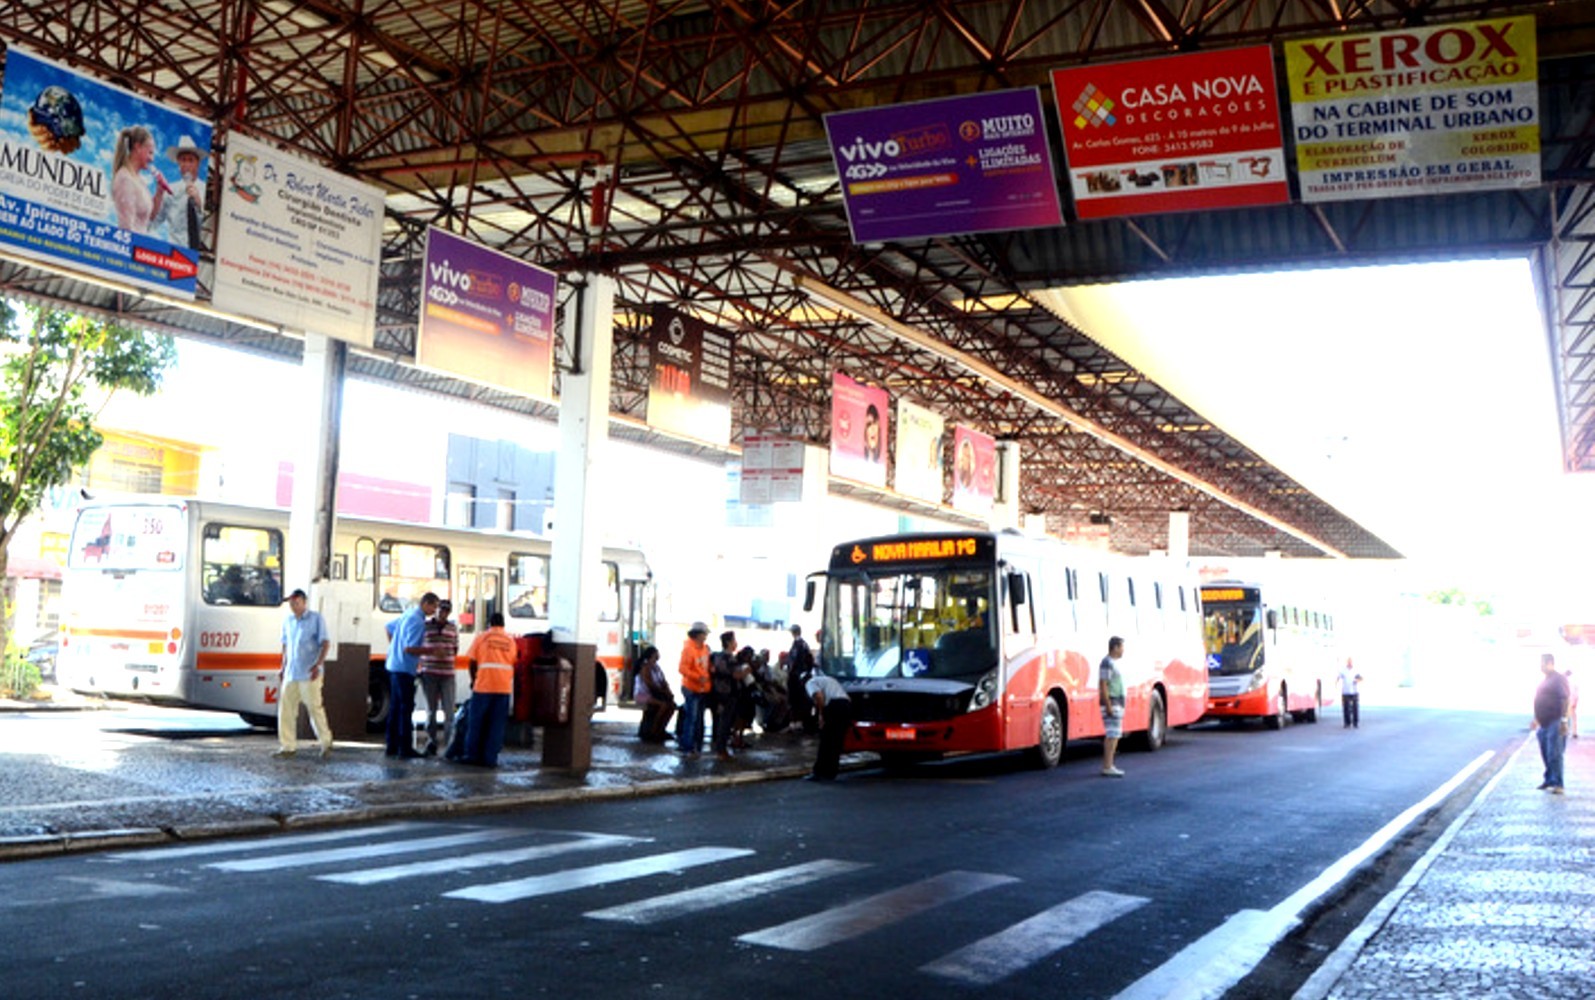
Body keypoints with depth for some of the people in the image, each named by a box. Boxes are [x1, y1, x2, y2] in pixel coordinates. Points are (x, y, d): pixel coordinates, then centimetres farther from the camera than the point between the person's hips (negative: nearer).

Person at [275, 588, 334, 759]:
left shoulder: (316, 618, -3)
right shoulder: (287, 620, 13)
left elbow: (326, 643, -7)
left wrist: (318, 664, -17)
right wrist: (283, 667, 16)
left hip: (309, 674, -6)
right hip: (291, 673, 6)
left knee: (315, 708, -4)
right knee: (285, 709, 3)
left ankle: (326, 743, 9)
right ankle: (288, 746, 11)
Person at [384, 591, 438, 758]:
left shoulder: (407, 615, 13)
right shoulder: (417, 622, -17)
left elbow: (389, 627, 28)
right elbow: (409, 648, -23)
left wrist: (393, 648, 32)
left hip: (394, 665, 10)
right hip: (404, 669, -10)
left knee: (395, 707, 12)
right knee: (406, 708, -6)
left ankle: (392, 746, 16)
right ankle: (405, 748, -6)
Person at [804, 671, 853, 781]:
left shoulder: (810, 683, 12)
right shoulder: (829, 679, 35)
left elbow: (819, 696, -10)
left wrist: (821, 714, -7)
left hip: (834, 706, -7)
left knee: (826, 742, -1)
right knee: (837, 742, 11)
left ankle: (819, 772, 1)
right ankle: (831, 773, 13)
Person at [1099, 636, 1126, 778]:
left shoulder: (1113, 663, 17)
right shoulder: (1106, 663, -14)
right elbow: (1103, 685, -20)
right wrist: (1108, 706, -23)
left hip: (1117, 703, 10)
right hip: (1112, 703, -10)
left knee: (1114, 735, 11)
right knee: (1112, 735, -12)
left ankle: (1108, 766, 14)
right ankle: (1107, 768, -13)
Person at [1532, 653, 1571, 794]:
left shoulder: (1559, 679, -11)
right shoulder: (1544, 680, 18)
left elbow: (1565, 700, -19)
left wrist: (1564, 720, -24)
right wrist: (1536, 719, 25)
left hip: (1555, 724, -9)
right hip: (1544, 724, 9)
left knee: (1554, 755, -10)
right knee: (1546, 755, 13)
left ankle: (1557, 784, -8)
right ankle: (1549, 780, 20)